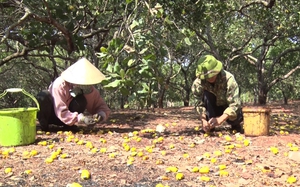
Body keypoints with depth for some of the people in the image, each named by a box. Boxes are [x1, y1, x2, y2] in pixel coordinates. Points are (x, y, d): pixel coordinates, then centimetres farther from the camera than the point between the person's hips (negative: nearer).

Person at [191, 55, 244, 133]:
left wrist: (220, 119, -51)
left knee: (233, 119, -33)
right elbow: (199, 104, -22)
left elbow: (235, 104, -38)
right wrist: (203, 120, -40)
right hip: (213, 107, 2)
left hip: (228, 108, -1)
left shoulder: (228, 79, -33)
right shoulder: (198, 83, -25)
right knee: (206, 94, -29)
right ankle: (210, 126, -16)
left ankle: (236, 124, 6)